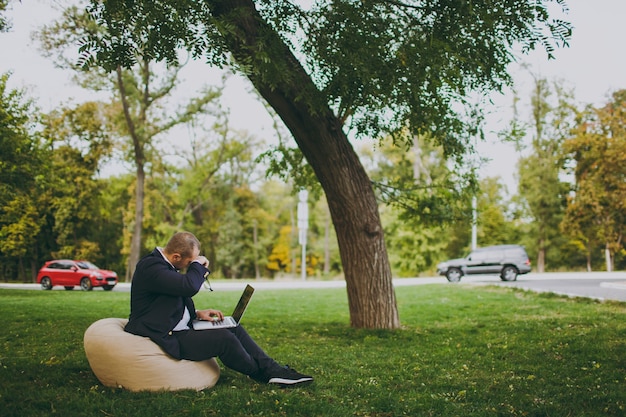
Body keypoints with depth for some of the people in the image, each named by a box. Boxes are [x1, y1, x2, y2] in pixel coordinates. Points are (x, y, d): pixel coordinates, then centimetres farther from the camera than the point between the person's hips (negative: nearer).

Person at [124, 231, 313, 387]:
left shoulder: (162, 263, 12)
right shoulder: (150, 266, -21)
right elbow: (189, 286, -34)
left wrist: (197, 313, 6)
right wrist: (198, 265, -14)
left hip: (180, 328, 11)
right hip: (167, 338, -11)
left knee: (233, 328, 2)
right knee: (224, 338, -20)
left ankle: (272, 369, 0)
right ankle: (260, 373, 4)